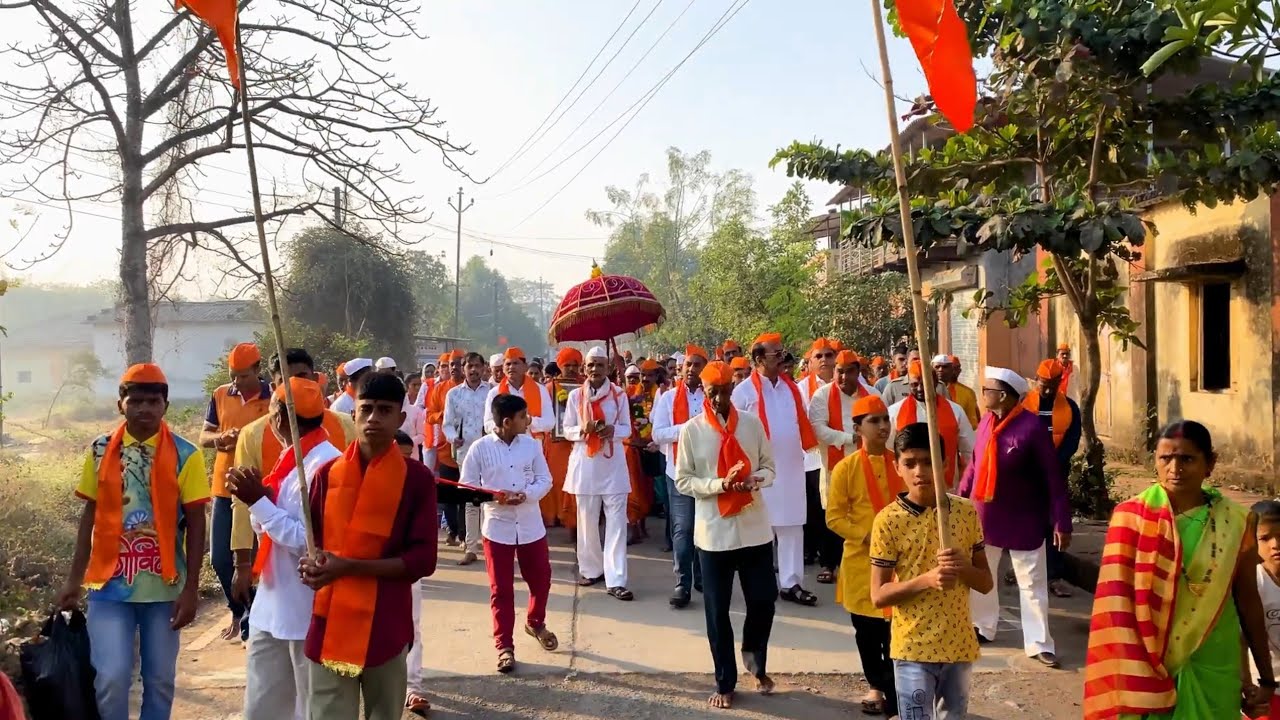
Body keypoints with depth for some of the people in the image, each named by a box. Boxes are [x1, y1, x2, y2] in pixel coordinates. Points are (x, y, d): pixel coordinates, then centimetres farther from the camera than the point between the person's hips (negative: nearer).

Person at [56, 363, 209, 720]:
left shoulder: (185, 455, -5)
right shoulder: (100, 450, 2)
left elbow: (195, 524, -3)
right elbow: (90, 515, 10)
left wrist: (191, 589, -6)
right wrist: (74, 579, 8)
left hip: (164, 585, -1)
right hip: (110, 583, 1)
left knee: (160, 678, 10)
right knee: (111, 678, -5)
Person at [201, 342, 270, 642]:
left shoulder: (273, 399, -7)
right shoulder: (220, 395, 5)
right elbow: (203, 437, 6)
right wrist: (220, 438, -16)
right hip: (224, 488, 5)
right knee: (220, 559, 11)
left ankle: (250, 622, 17)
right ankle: (238, 612, 33)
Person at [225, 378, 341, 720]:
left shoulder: (327, 464, -20)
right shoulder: (290, 459, 10)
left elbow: (310, 542, -24)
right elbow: (268, 531, 15)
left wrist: (259, 501, -19)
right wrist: (255, 497, -4)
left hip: (309, 615, -9)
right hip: (271, 607, 9)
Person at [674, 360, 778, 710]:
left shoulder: (752, 423, 2)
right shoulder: (692, 430, -4)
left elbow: (769, 467, 7)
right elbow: (682, 481, -4)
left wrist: (754, 480, -15)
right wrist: (720, 485, -19)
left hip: (755, 528, 2)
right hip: (713, 532, -1)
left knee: (764, 600, 8)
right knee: (717, 610, 7)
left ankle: (755, 659, 37)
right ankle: (725, 682, 24)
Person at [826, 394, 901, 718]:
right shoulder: (845, 468, -7)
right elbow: (834, 517, -7)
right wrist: (866, 536, -18)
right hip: (861, 559, -1)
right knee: (866, 630, 13)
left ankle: (894, 694, 11)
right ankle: (876, 686, 33)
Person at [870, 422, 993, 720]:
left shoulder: (966, 511, 0)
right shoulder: (888, 520, -11)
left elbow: (986, 583, 6)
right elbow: (878, 595, -9)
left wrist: (963, 567, -16)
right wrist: (925, 580, -24)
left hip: (960, 645, 4)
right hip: (913, 649, -3)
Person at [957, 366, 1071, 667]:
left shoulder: (1032, 426, -19)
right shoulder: (986, 421, -2)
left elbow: (1053, 477, -17)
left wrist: (1062, 522, -17)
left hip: (1023, 519, -6)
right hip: (984, 515, 6)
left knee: (1032, 582, 7)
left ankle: (1038, 643, 18)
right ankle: (982, 627, 35)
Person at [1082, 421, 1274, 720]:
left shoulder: (1235, 523, -5)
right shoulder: (1131, 517, -10)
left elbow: (1248, 601, 3)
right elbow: (1117, 603, -9)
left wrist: (1266, 678, 7)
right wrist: (1124, 681, -12)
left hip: (1212, 669, 1)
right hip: (1148, 664, -1)